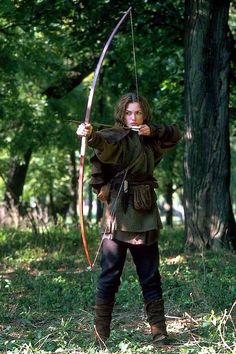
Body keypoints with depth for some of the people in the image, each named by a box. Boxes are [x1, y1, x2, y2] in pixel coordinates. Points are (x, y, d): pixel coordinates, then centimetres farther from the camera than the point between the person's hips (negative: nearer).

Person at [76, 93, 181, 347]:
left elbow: (175, 134, 22)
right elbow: (104, 145, -27)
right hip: (119, 215, -5)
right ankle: (101, 335, 0)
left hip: (145, 216, 5)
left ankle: (158, 331, 13)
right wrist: (90, 135, -51)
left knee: (150, 276, 8)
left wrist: (153, 130, 3)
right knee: (109, 276, -5)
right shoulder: (117, 138, -6)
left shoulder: (150, 141, 13)